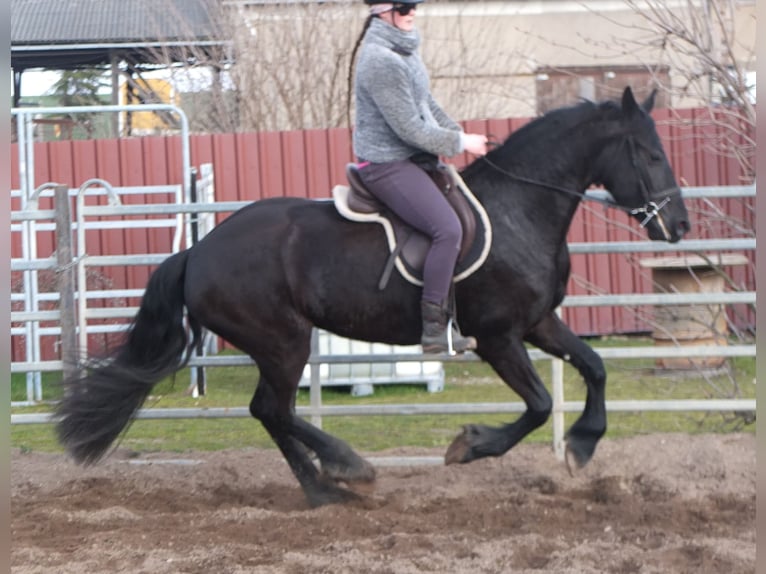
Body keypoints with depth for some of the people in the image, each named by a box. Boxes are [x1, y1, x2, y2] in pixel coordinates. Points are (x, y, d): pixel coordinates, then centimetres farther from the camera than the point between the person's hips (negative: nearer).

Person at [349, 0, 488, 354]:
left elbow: (428, 105, 21)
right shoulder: (381, 61, -21)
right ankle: (434, 327, -20)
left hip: (412, 160, 11)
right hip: (388, 166, -11)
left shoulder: (403, 52, 10)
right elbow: (410, 129, -21)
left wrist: (460, 135, 9)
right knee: (448, 229, -24)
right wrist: (460, 143, -12)